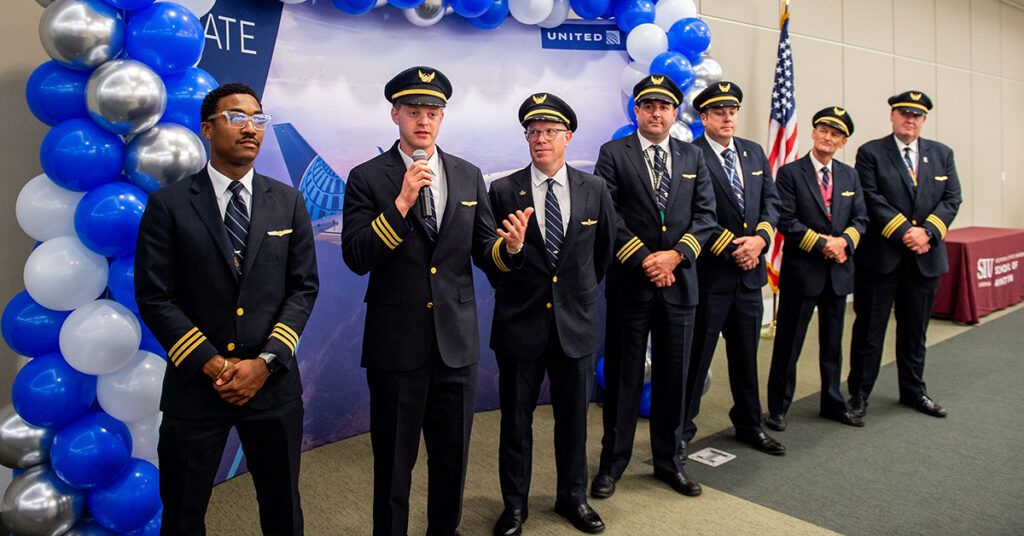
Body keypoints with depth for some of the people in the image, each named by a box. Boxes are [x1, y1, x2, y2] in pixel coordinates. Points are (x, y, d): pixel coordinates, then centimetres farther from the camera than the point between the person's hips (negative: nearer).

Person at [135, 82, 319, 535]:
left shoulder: (288, 201, 4)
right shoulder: (168, 204, -3)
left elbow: (304, 288, 2)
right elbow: (154, 297, -6)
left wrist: (266, 362, -9)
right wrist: (212, 366, -12)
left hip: (273, 384, 2)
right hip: (194, 385, -1)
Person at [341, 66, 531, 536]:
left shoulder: (469, 176, 7)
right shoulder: (367, 178, -4)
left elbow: (483, 252, 7)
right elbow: (356, 258, -14)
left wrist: (510, 246, -16)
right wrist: (402, 203, -23)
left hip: (457, 340, 3)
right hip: (395, 343, -3)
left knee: (452, 457, 18)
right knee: (393, 462, 12)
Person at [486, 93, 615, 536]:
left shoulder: (594, 190, 1)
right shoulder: (503, 191, -5)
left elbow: (605, 244, 15)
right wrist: (509, 287, 6)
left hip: (577, 321, 2)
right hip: (520, 321, -1)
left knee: (574, 417, 14)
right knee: (516, 420, 9)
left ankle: (572, 497, 34)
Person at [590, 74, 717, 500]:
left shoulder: (692, 157, 13)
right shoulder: (613, 154, 1)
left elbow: (705, 214, 6)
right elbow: (607, 213, -9)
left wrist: (675, 255, -10)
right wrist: (644, 260, -14)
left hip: (679, 283, 4)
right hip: (630, 283, -3)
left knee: (674, 377, 12)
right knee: (623, 376, 5)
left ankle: (669, 460, 27)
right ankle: (612, 463, 20)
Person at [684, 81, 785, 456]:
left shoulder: (755, 153, 14)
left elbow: (771, 201, 11)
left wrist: (760, 238, -7)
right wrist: (732, 248, -15)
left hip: (749, 270, 7)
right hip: (709, 271, -7)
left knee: (746, 352, 17)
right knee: (696, 353, 1)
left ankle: (749, 425, 32)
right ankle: (682, 428, 15)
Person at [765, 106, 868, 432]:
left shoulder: (849, 176, 12)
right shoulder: (790, 173, -5)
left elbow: (860, 218, 8)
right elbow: (786, 221, -12)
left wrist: (844, 241, -12)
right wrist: (822, 244, -17)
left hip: (839, 271, 5)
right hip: (802, 270, -5)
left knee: (833, 343, 16)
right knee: (788, 343, 1)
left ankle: (833, 404, 30)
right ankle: (777, 408, 13)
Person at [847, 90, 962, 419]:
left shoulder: (942, 154, 12)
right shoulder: (871, 153, -2)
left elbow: (952, 199, 5)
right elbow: (871, 199, -11)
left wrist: (927, 231, -11)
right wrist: (904, 232, -18)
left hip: (925, 258, 4)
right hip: (880, 257, -4)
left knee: (915, 330, 16)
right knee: (869, 330, 4)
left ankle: (914, 392, 30)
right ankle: (859, 393, 15)